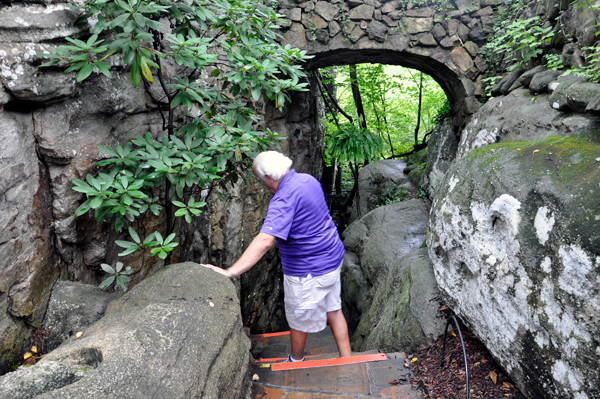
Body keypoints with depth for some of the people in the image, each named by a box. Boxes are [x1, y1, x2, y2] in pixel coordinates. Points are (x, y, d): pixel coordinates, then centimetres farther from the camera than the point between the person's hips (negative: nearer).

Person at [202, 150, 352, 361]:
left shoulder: (284, 199, -27)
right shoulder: (308, 179, 2)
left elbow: (265, 241, -39)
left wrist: (230, 272, -43)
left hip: (308, 270, -8)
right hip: (332, 257, 9)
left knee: (298, 319, 16)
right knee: (333, 310, 22)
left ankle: (296, 361, 40)